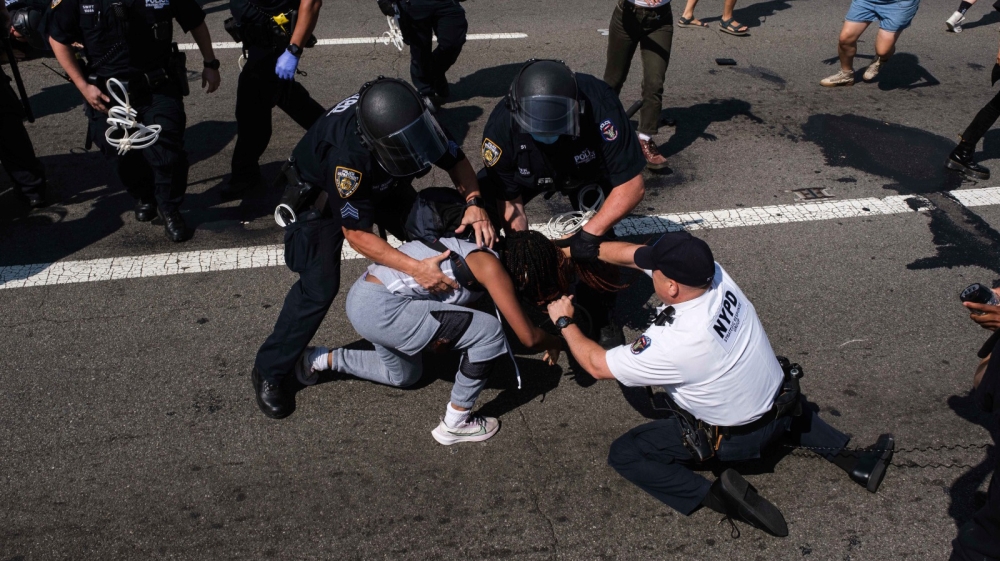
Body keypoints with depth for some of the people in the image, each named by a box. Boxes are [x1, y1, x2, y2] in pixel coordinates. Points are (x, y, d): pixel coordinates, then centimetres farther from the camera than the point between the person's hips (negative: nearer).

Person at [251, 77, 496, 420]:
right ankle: (270, 372, 0)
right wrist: (414, 268, -45)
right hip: (324, 192, -6)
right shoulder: (348, 155, -45)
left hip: (382, 183, 6)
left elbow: (456, 160, -15)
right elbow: (356, 232, -36)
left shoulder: (414, 122, -31)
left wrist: (474, 203, -35)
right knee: (319, 285, -18)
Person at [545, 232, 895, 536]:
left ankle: (716, 495, -11)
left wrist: (564, 321, -5)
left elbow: (598, 365, -19)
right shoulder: (712, 272, -18)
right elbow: (632, 253, -7)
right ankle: (853, 461, 24)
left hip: (735, 438, -6)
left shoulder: (673, 343, -34)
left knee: (623, 454, 1)